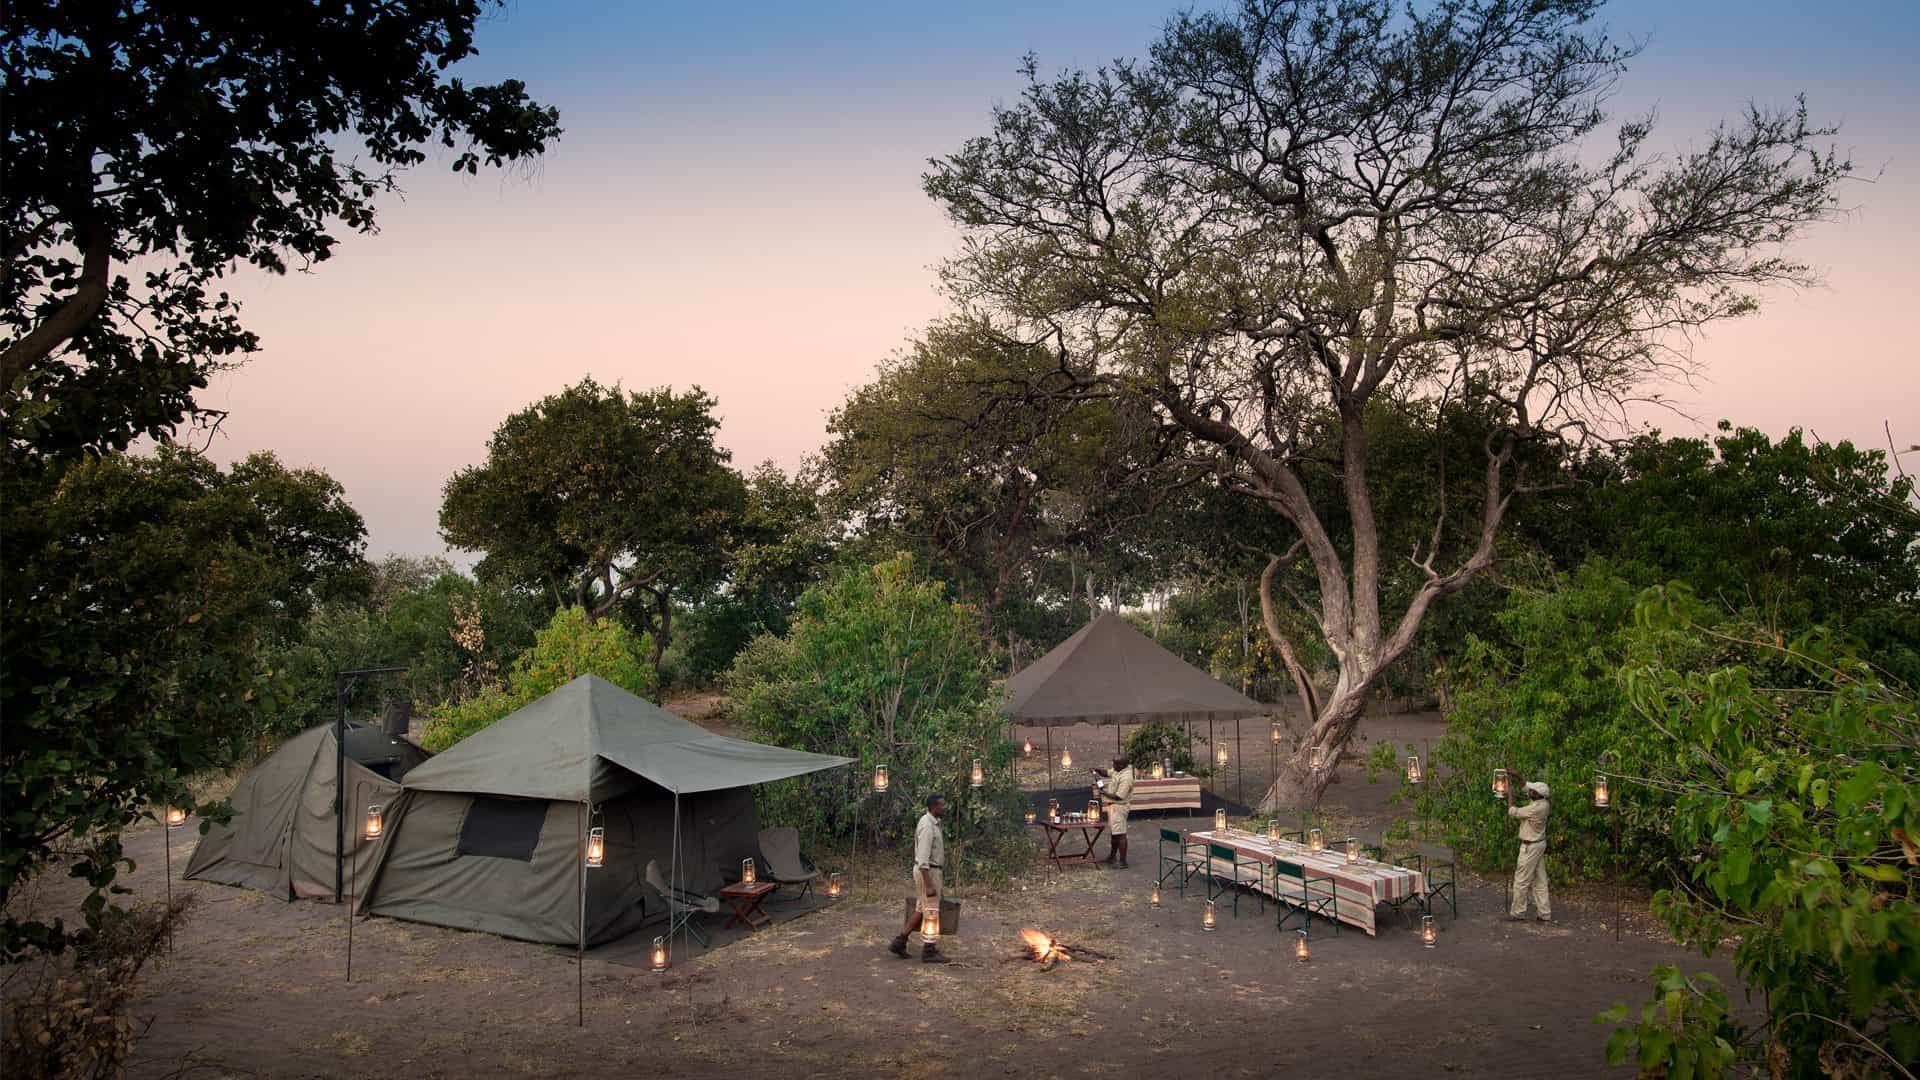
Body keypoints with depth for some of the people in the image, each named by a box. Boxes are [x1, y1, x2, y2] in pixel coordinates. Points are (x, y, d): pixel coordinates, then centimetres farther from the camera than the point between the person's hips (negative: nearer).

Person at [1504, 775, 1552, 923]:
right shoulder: (1542, 803, 0)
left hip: (1531, 847, -9)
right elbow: (1524, 786, 13)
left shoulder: (1535, 808, -26)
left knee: (1521, 880, 0)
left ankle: (1517, 912, 7)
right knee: (1539, 880, 11)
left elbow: (1512, 812, -17)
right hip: (1539, 844, 9)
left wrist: (1510, 795, -6)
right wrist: (1516, 776, 1)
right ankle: (1545, 913, 13)